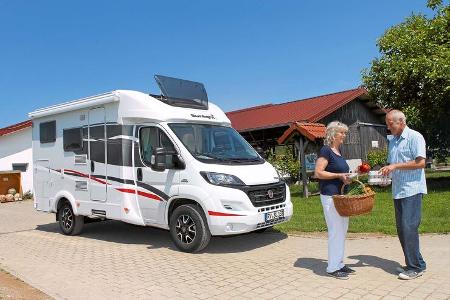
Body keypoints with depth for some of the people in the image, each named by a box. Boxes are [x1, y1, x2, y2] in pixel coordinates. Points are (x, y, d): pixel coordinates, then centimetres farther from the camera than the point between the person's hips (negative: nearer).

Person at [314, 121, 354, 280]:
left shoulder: (338, 151, 16)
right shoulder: (326, 150, -11)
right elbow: (318, 173, -17)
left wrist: (347, 176, 9)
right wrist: (339, 175, -20)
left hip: (341, 195, 9)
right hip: (330, 196, -9)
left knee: (342, 230, 13)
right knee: (335, 231, -5)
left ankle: (339, 264, 24)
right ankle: (333, 268, 5)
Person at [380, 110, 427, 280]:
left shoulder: (414, 137, -7)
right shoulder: (393, 141, 17)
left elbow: (420, 163, -16)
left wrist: (396, 166, -18)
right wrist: (386, 171, 3)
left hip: (412, 190, -8)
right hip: (398, 191, 8)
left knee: (409, 228, -9)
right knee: (401, 229, 10)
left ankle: (416, 267, 2)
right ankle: (413, 263, 21)